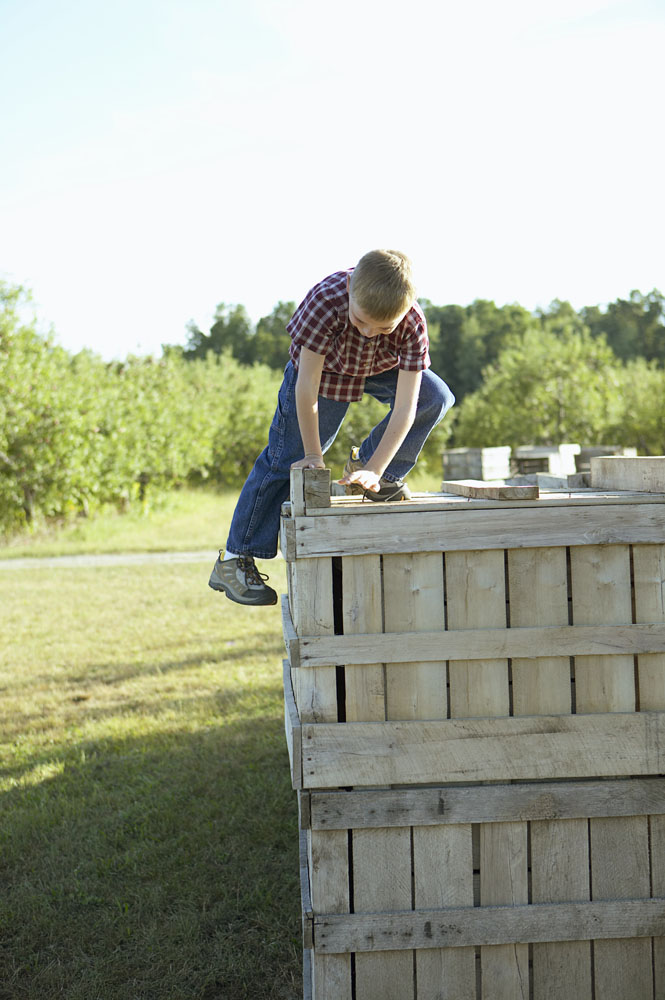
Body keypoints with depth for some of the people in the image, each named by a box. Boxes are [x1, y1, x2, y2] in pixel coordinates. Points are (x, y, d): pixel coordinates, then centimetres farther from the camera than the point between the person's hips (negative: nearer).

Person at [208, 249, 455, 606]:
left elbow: (405, 408, -36)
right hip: (321, 367, -3)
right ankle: (234, 560, 1)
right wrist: (313, 455, -26)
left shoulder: (413, 323, -37)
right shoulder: (326, 300, -43)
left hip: (380, 367, 3)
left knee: (435, 397, -20)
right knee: (285, 462, -6)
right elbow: (306, 386, -34)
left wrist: (375, 471, -41)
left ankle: (364, 465, -1)